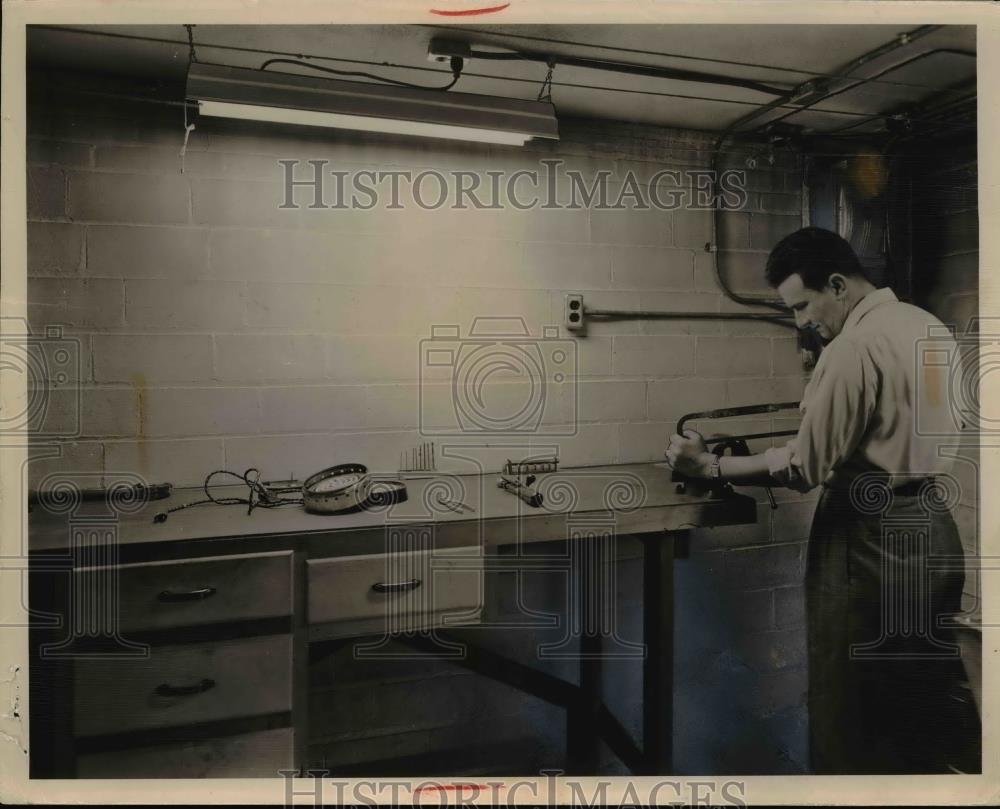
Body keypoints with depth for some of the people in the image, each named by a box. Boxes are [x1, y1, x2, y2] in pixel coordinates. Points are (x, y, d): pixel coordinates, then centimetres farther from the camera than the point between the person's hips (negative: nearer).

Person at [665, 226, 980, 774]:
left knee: (849, 709, 7)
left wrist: (710, 467, -15)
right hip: (934, 529, 9)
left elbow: (805, 467, -20)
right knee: (936, 693, 21)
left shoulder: (853, 347, -19)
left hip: (870, 539, -9)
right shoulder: (929, 325, 8)